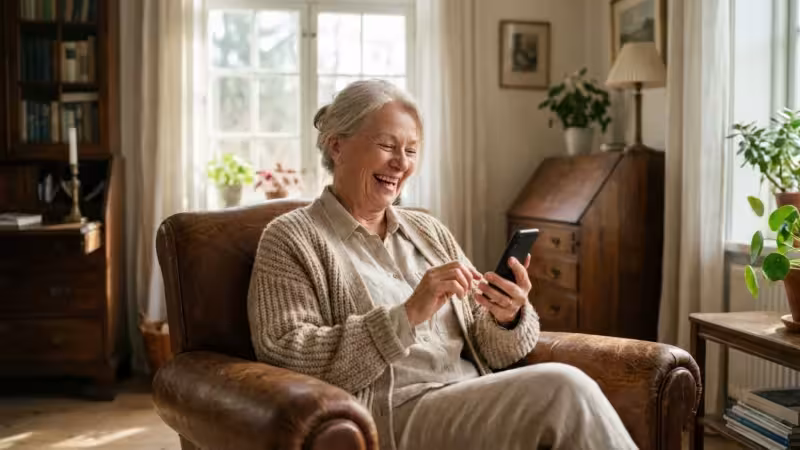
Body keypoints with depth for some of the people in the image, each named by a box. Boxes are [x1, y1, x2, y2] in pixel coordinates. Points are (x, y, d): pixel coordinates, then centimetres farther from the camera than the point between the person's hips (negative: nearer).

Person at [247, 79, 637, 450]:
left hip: (476, 403, 5)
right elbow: (287, 358, -11)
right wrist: (408, 315, -19)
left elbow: (487, 353, 15)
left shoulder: (429, 231, 17)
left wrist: (507, 318, -9)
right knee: (563, 389, -26)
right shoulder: (292, 238, 2)